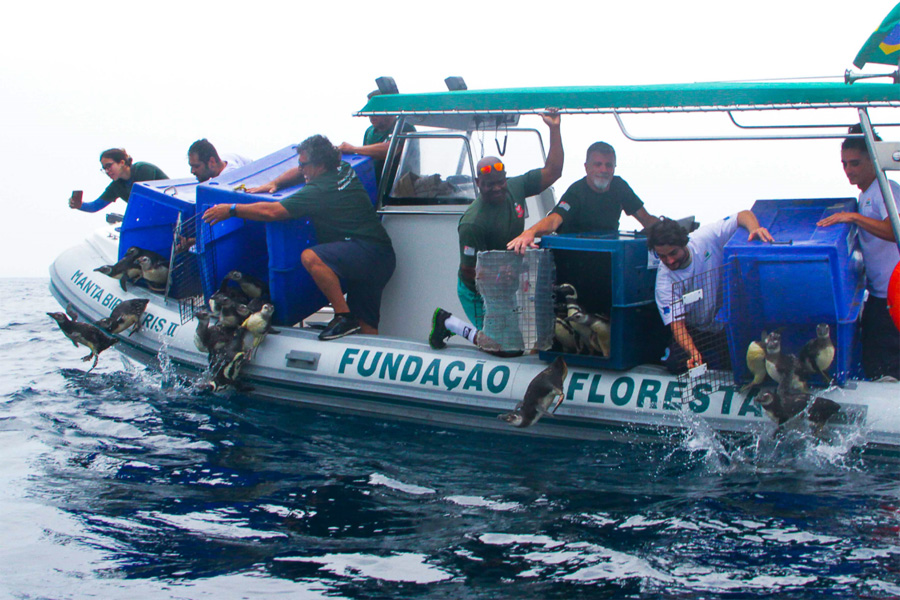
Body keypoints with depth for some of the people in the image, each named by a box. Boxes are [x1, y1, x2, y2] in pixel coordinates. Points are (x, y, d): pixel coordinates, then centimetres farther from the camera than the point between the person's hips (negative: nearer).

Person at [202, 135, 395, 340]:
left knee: (311, 257, -29)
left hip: (368, 252, -10)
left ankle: (344, 316, -26)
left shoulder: (319, 191, -12)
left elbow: (272, 211, -15)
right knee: (366, 327, 8)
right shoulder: (345, 171, 15)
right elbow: (303, 172, 36)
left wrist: (231, 210, -6)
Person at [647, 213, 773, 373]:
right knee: (675, 362, -22)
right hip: (697, 331, 0)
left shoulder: (706, 238, -20)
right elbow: (677, 324, -25)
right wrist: (693, 352, -43)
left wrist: (755, 229, -38)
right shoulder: (664, 280, -21)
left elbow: (744, 215, -14)